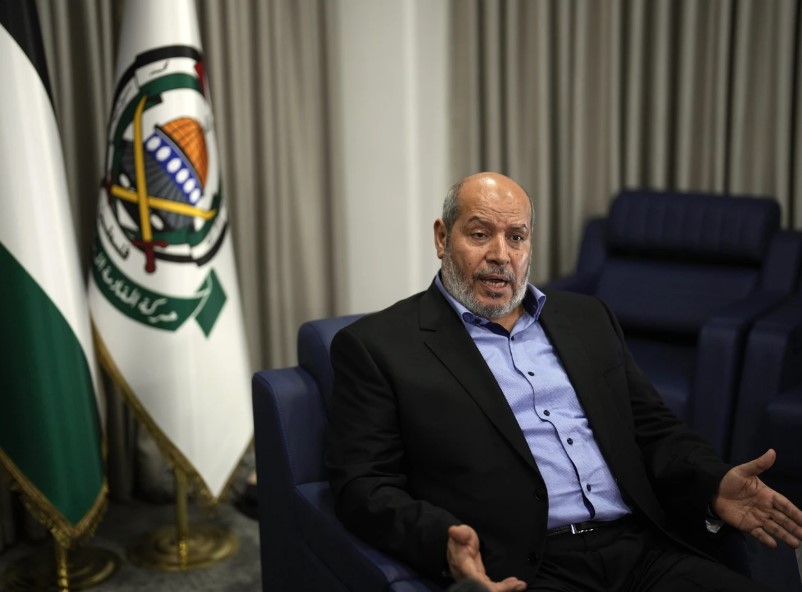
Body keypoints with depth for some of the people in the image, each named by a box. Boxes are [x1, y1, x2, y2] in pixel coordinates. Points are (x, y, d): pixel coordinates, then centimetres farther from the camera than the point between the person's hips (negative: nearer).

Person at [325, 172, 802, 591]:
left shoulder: (587, 319, 20)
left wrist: (715, 485, -1)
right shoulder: (378, 344, 4)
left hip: (646, 551, 5)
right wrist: (442, 541, -21)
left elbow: (654, 430, 20)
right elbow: (363, 486, -2)